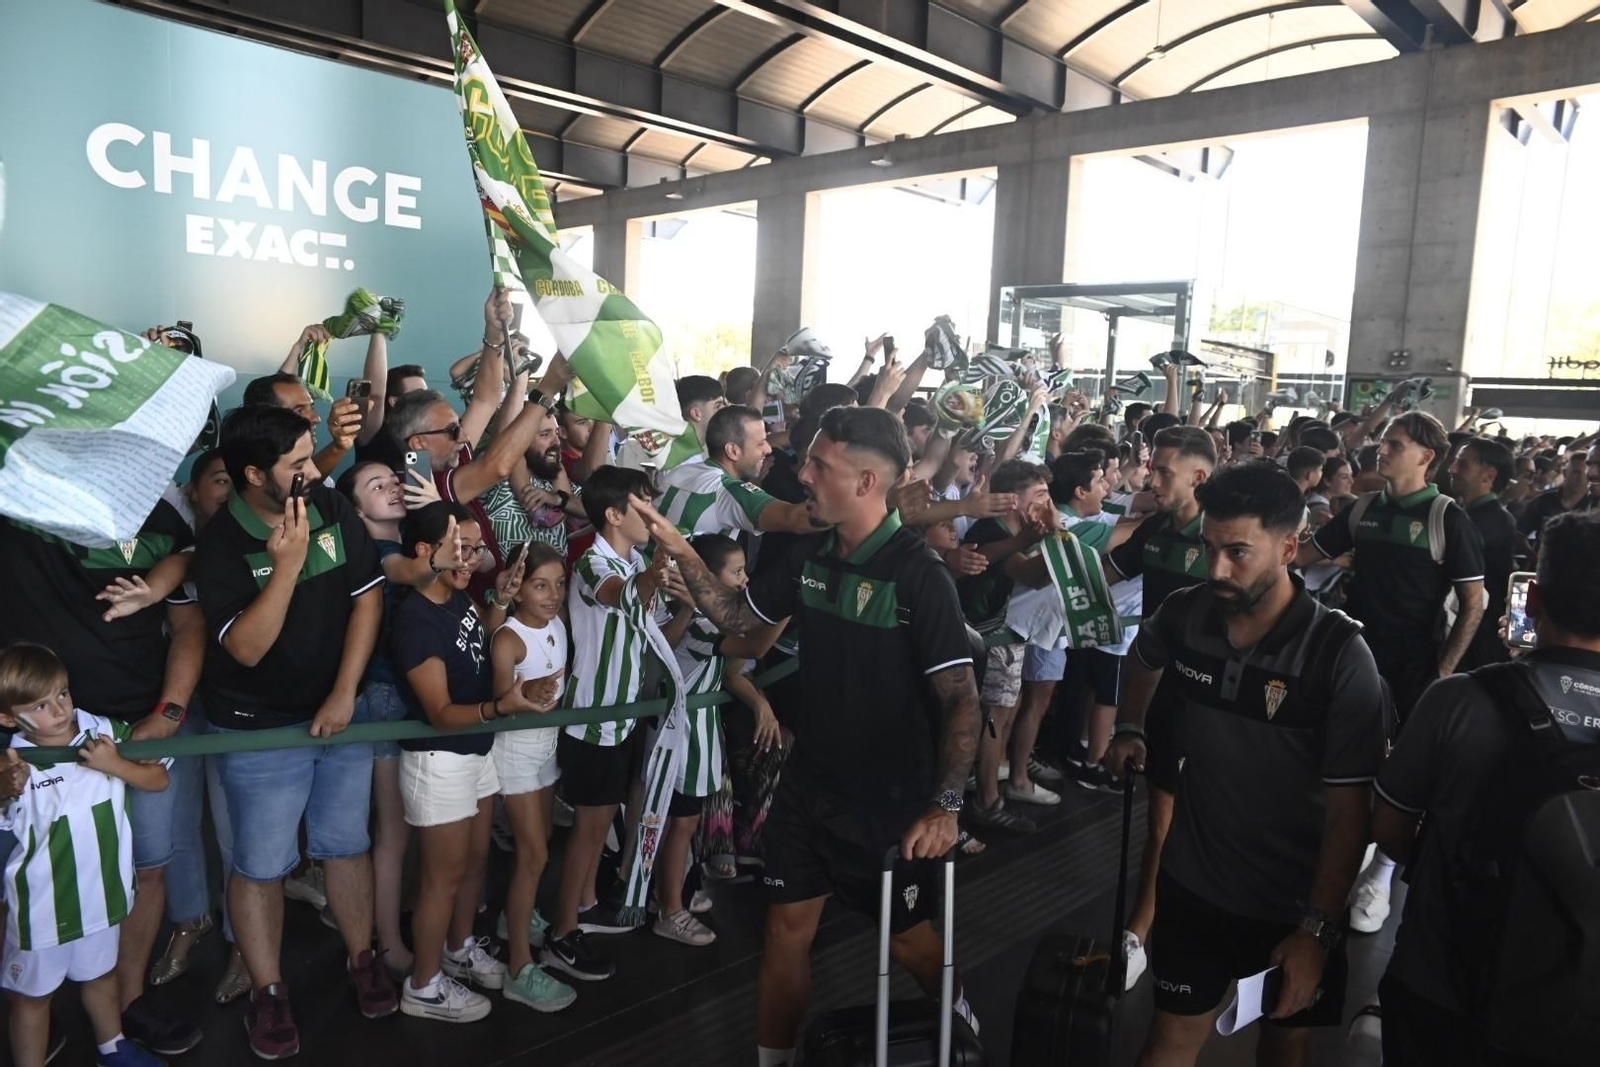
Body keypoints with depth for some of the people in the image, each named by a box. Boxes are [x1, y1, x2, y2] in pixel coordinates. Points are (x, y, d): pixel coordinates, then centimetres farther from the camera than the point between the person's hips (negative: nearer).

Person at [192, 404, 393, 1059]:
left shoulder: (333, 510, -6)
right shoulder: (220, 545, -17)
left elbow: (368, 597, -4)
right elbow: (246, 648, -21)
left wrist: (345, 693, -9)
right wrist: (286, 566, -32)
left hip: (340, 713, 4)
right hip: (259, 731, -3)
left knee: (346, 844, 16)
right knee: (261, 865, 8)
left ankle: (362, 958, 33)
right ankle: (267, 993, 25)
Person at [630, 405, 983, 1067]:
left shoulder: (920, 576, -21)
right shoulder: (810, 555, -1)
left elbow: (961, 699, -21)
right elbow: (736, 618, 10)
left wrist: (945, 805, -30)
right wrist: (682, 553, -3)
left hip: (890, 798, -5)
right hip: (808, 783, 5)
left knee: (907, 938, 15)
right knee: (787, 928, 12)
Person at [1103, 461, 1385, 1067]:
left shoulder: (1338, 653, -22)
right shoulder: (1183, 614, -11)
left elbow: (1349, 806, -18)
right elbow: (1144, 658, 16)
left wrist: (1318, 928, -19)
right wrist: (1129, 730, 5)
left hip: (1295, 899, -2)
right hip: (1193, 881, 2)